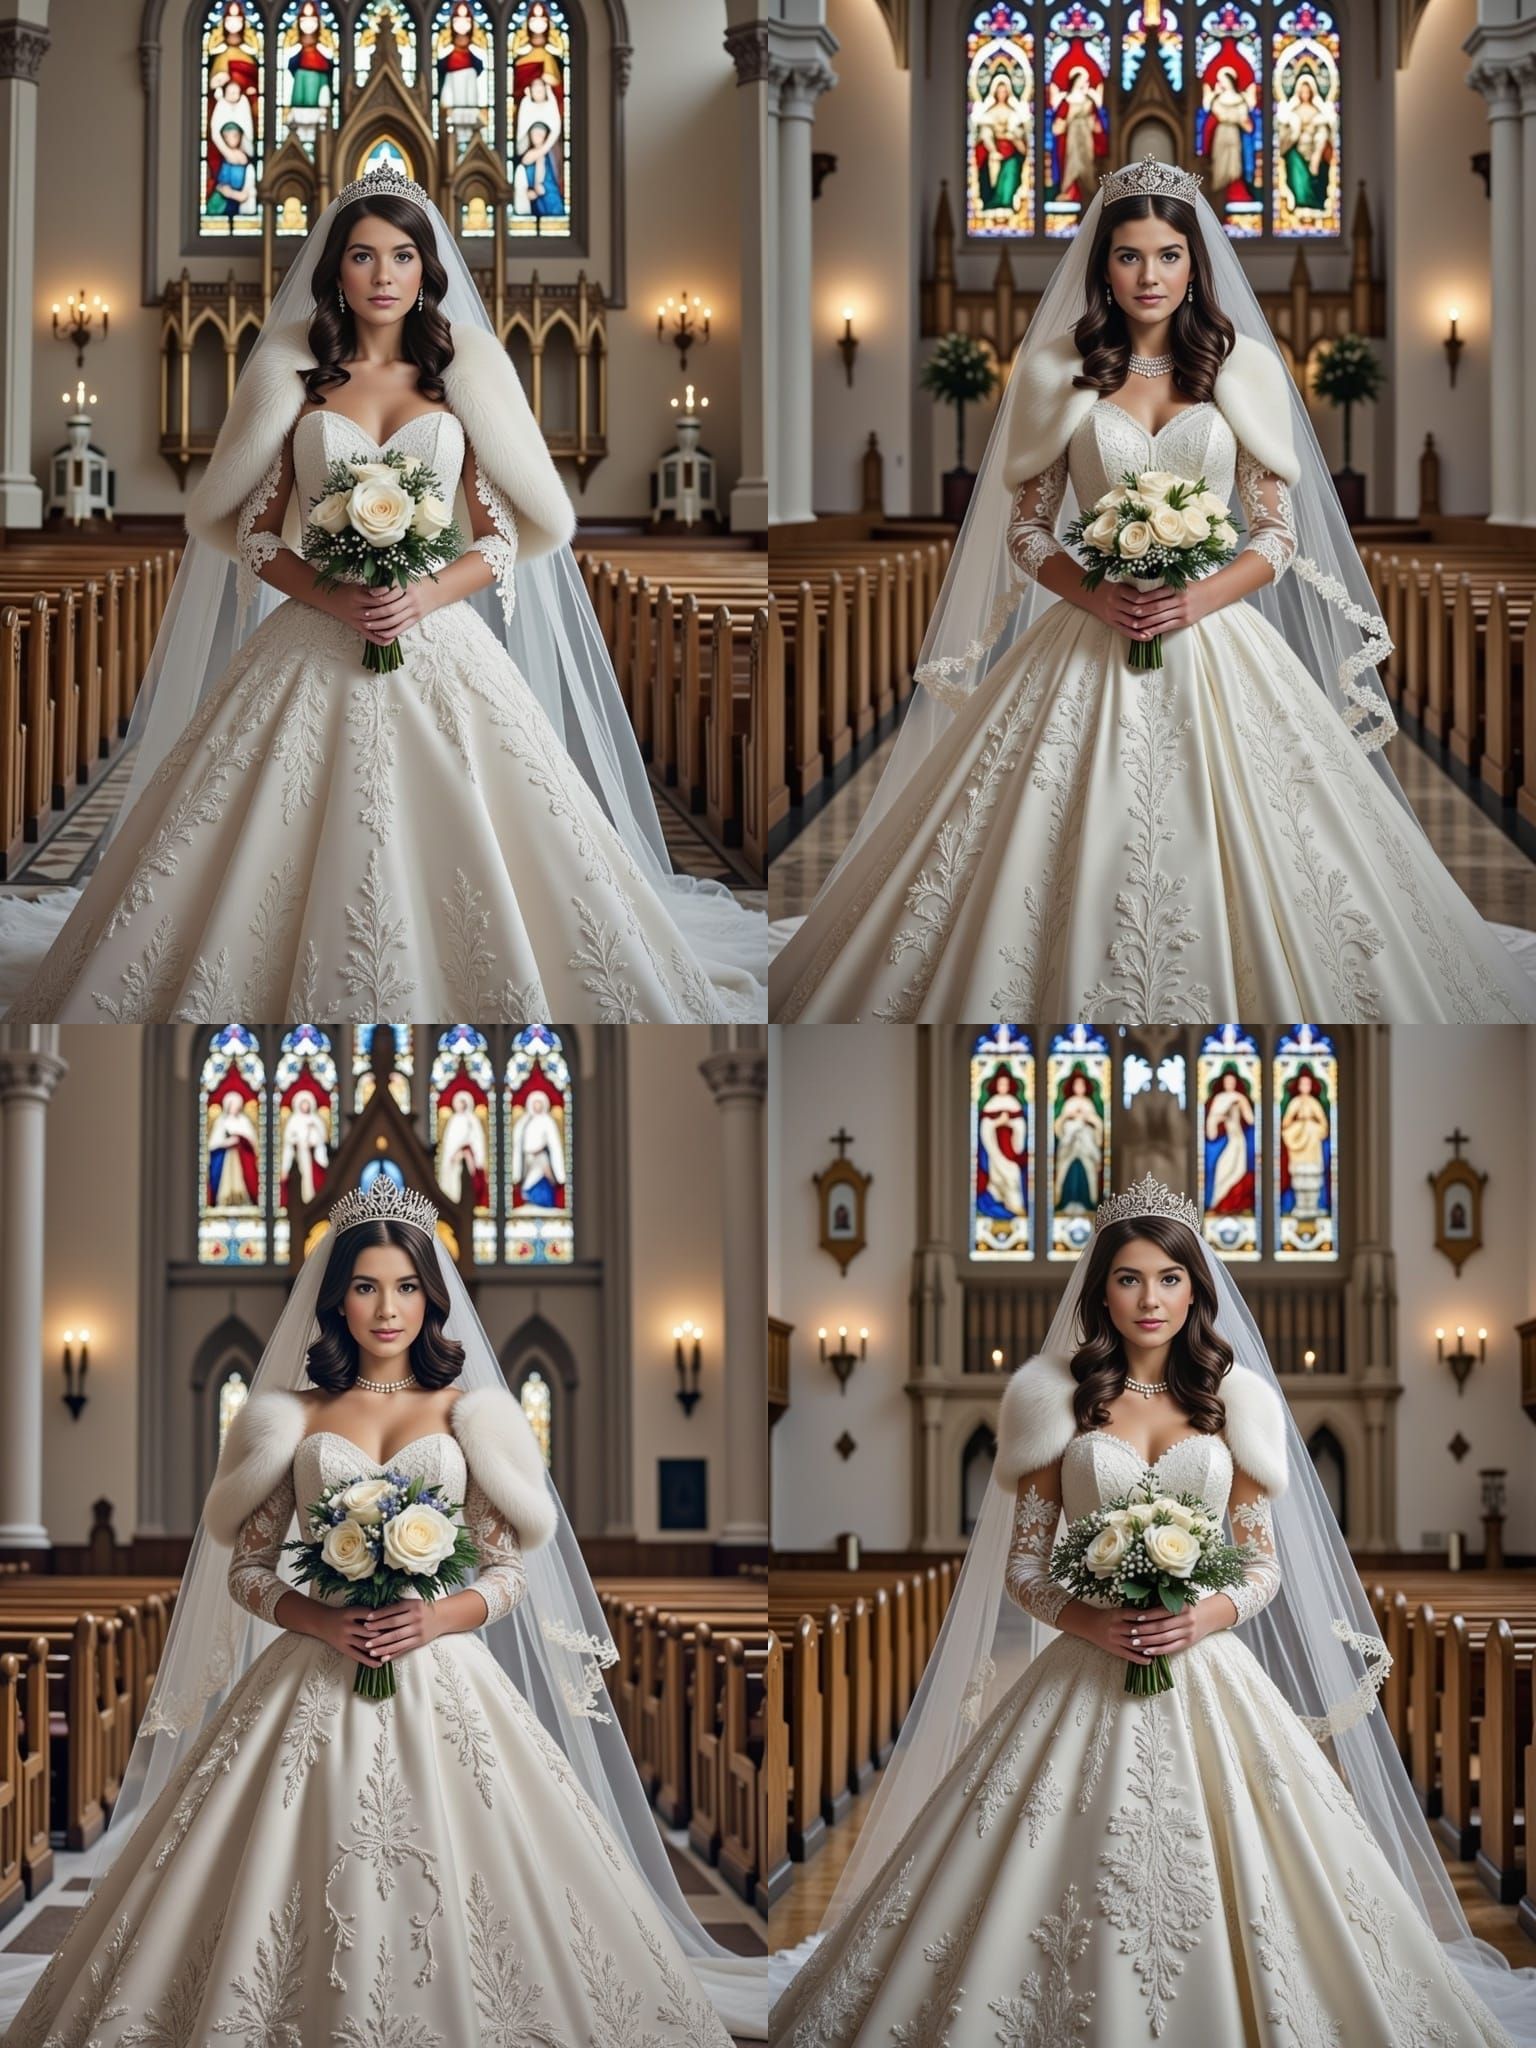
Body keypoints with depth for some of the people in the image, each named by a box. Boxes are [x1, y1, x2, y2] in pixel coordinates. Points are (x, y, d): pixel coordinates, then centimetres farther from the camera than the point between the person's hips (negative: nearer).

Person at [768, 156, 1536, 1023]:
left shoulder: (1244, 369, 7)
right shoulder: (1059, 373, 7)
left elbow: (1279, 534, 6)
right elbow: (1026, 532, 7)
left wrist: (1202, 597, -12)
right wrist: (1095, 594, -12)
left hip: (1215, 647, 0)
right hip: (1090, 649, 0)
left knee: (1221, 848, -7)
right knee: (1082, 848, -7)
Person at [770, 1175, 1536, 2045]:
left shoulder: (1233, 1401, 8)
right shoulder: (1059, 1401, 5)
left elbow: (1265, 1562, 9)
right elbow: (1022, 1566, 5)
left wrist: (1213, 1613, -11)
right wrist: (1083, 1618, -13)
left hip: (1207, 1672, 1)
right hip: (1085, 1679, -1)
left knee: (1212, 1869, -7)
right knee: (1070, 1874, -7)